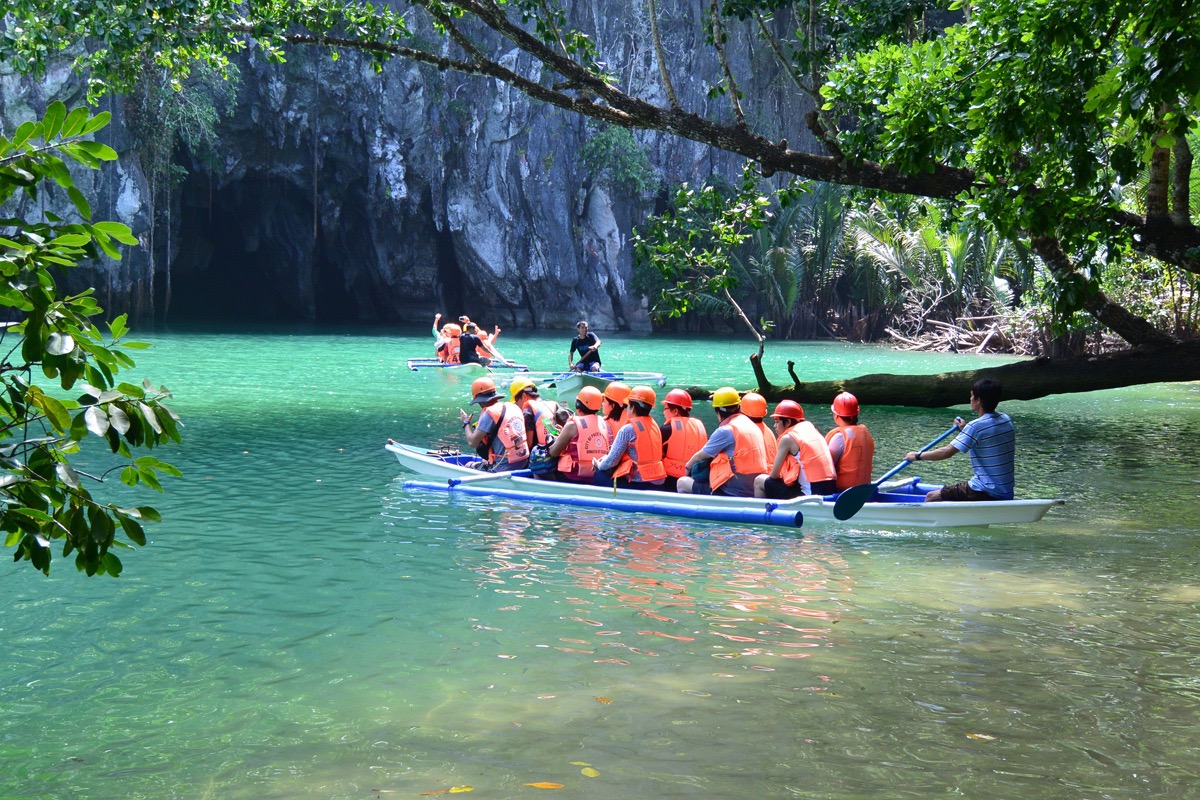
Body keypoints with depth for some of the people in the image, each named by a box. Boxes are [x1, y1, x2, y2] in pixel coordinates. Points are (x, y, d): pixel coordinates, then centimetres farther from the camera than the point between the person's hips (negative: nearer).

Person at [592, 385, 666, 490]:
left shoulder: (628, 429, -11)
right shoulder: (654, 425, 10)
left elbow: (612, 461, -9)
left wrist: (599, 465, 13)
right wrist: (607, 457, 21)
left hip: (639, 483, -7)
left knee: (599, 476, 7)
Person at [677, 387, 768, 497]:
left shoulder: (725, 431, -10)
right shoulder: (754, 426, 14)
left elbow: (700, 456, 0)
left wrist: (688, 467, 21)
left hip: (733, 492, -9)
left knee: (682, 483, 1)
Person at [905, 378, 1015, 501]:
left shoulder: (976, 426, -18)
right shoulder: (1006, 420, 7)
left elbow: (947, 452, -16)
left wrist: (917, 456, -4)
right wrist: (965, 429, 18)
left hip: (985, 493, -9)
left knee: (931, 497, 0)